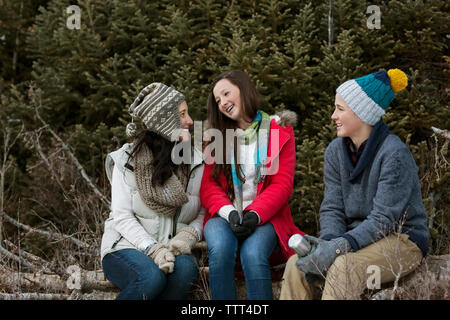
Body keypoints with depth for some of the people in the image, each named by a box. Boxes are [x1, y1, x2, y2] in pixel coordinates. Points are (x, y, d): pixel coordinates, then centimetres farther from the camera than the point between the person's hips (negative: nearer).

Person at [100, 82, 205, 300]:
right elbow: (122, 216, -8)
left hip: (170, 249, 3)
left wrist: (189, 235, -18)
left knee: (186, 269, -33)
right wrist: (152, 248, -22)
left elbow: (203, 212, 5)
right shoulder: (128, 159, -1)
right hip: (125, 247, -3)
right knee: (152, 277, -36)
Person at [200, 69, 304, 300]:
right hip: (224, 215, 2)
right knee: (220, 250, -32)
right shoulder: (217, 136, 14)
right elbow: (208, 186, 5)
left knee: (253, 255, -33)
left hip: (264, 217, -2)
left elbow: (281, 185, -1)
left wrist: (255, 214, -19)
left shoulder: (279, 132, 7)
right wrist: (229, 212, -15)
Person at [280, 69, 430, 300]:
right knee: (296, 264, -17)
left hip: (402, 240, -6)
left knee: (342, 267, -34)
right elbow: (332, 208, 1)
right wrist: (328, 240, -21)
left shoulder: (394, 153, -18)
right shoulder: (336, 151, 4)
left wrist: (339, 246, -33)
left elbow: (384, 218, -22)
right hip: (358, 236, 6)